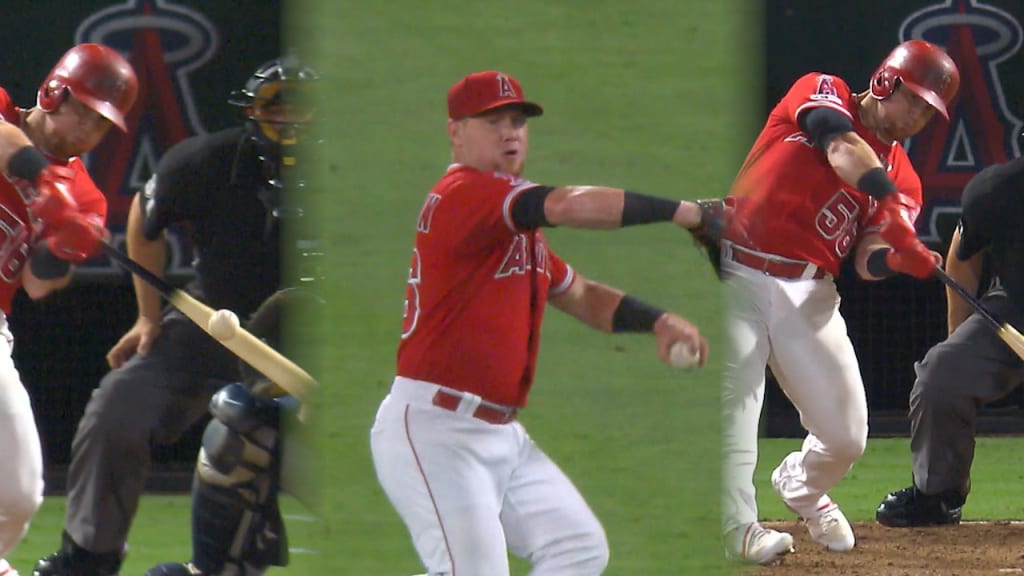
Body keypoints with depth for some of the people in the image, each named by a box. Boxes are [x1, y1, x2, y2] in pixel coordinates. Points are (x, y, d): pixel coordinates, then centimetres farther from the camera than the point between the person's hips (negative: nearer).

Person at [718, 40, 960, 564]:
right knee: (733, 401, -20)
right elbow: (844, 151, -22)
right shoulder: (821, 92, 0)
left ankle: (801, 487, 35)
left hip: (810, 294, 5)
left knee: (847, 436, 4)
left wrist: (889, 258, -28)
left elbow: (867, 263, -4)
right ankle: (738, 528, -18)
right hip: (739, 278, -5)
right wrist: (890, 202, -36)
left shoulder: (902, 180, 10)